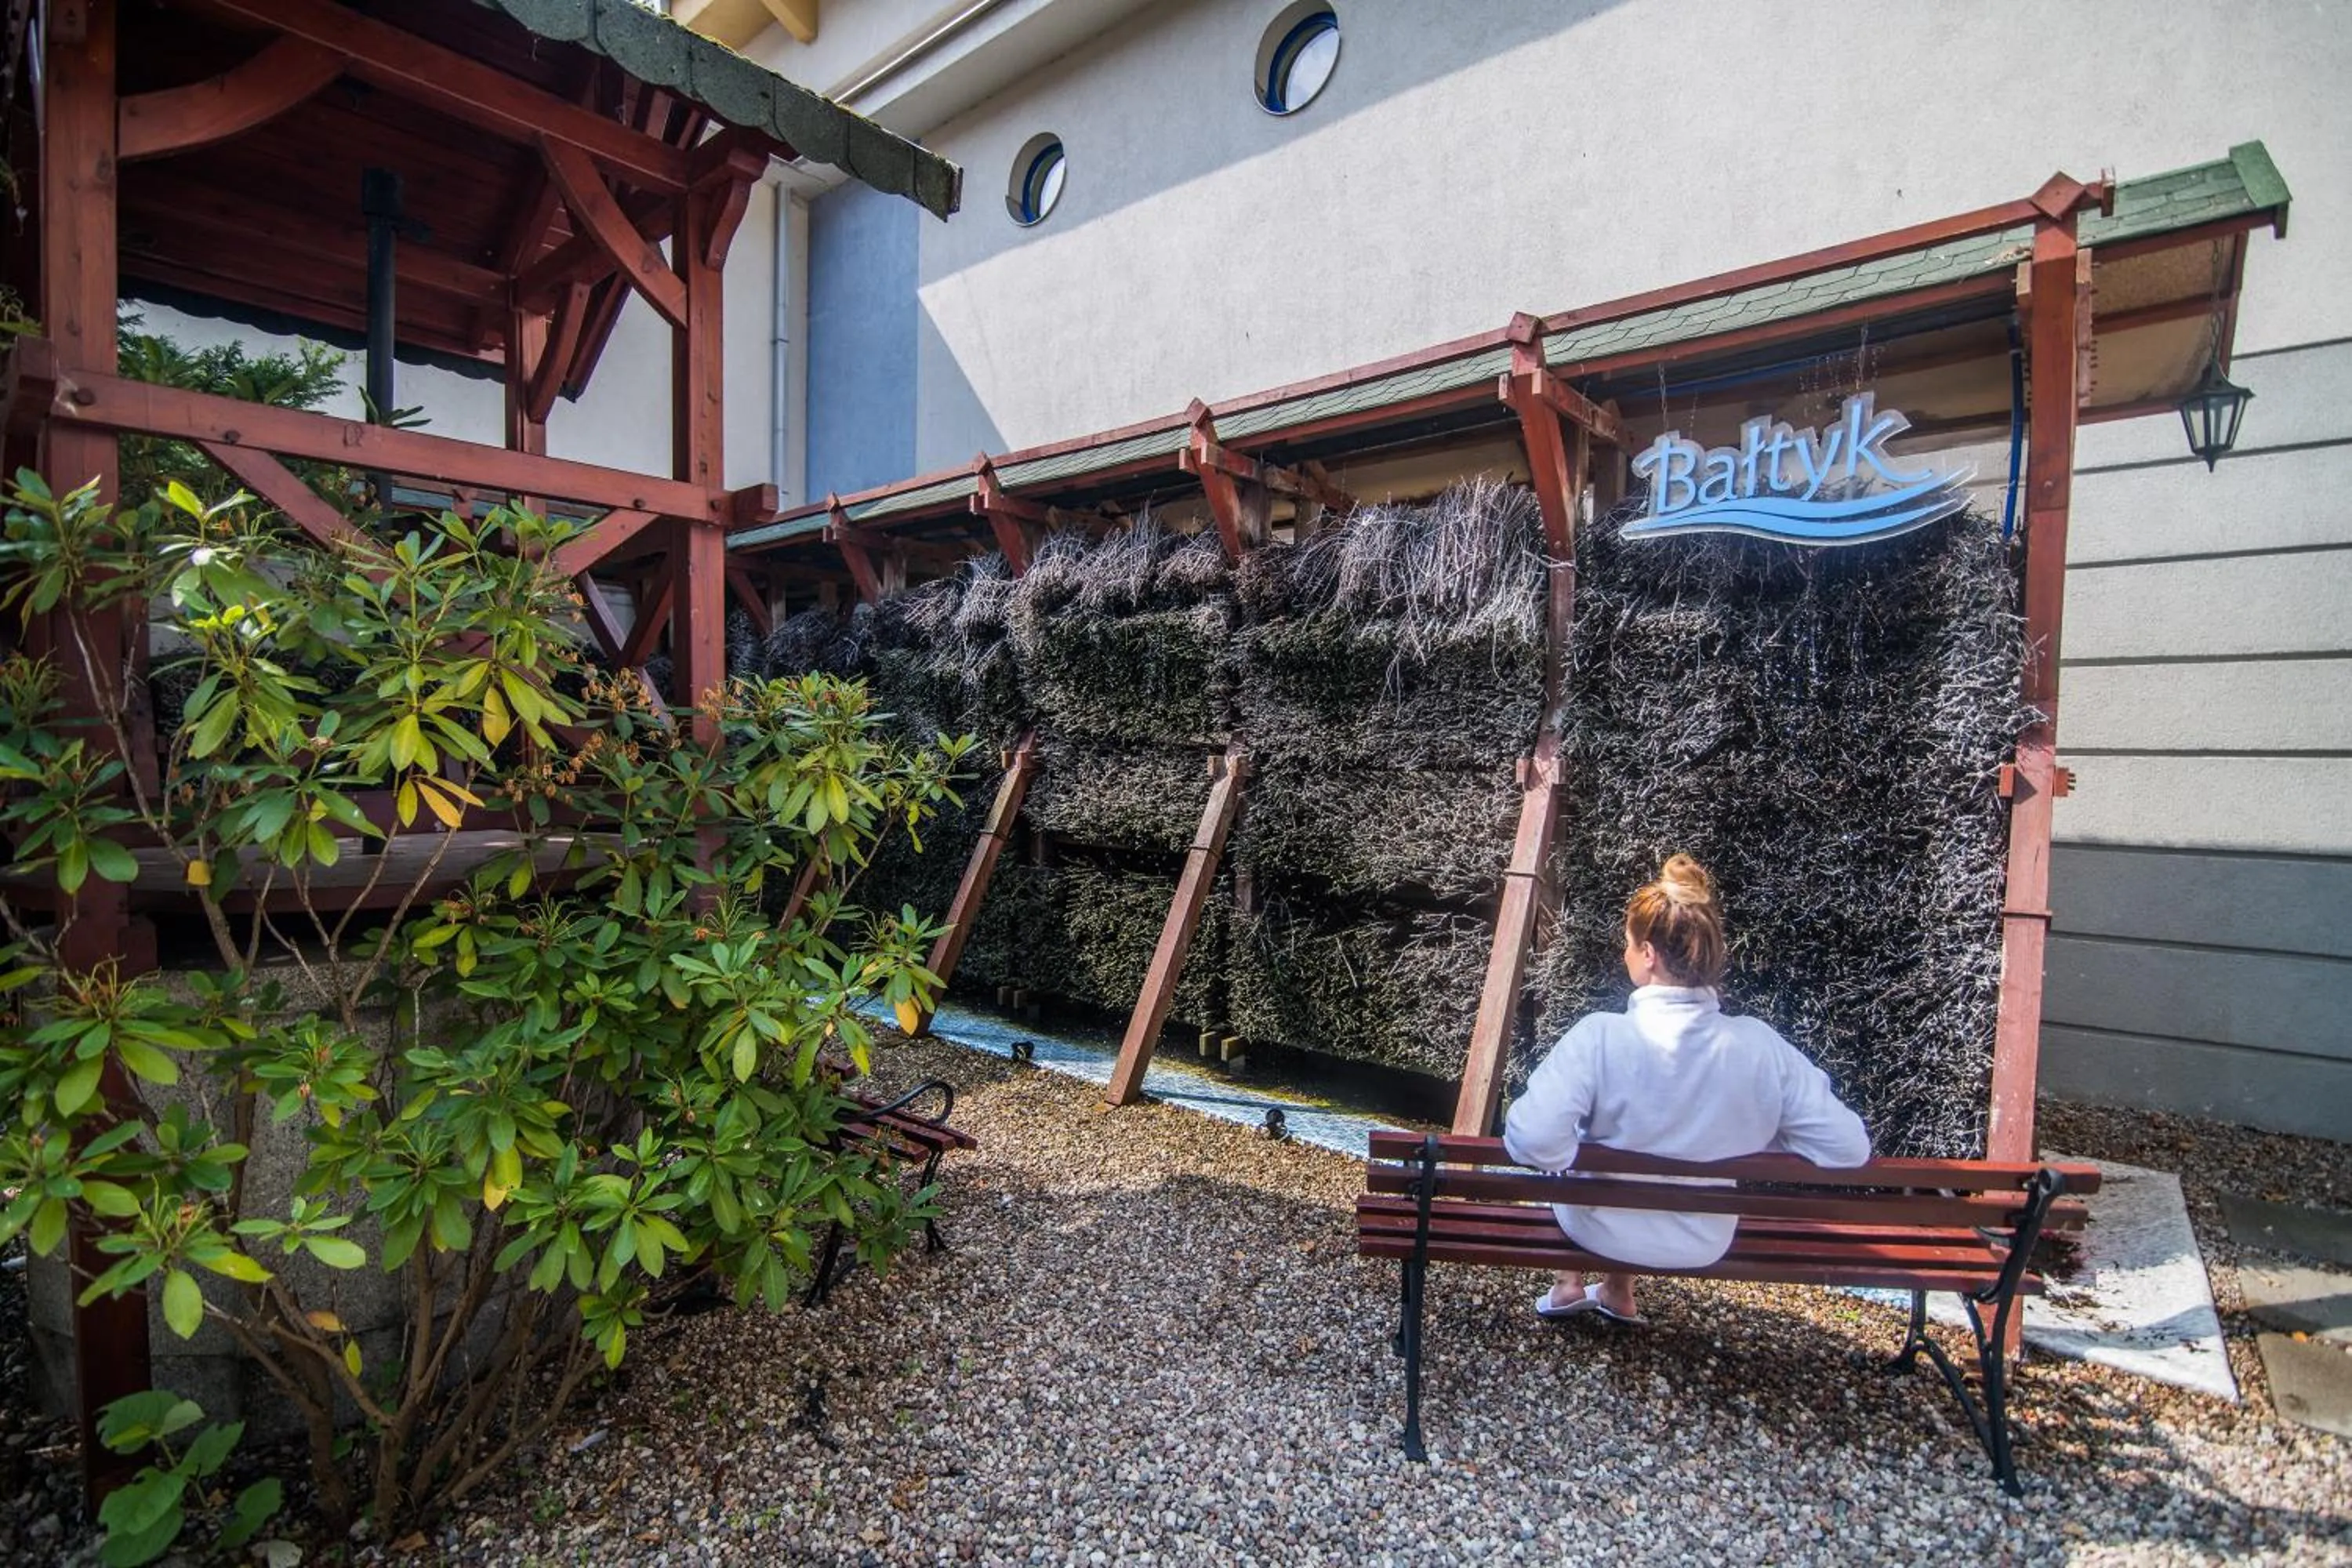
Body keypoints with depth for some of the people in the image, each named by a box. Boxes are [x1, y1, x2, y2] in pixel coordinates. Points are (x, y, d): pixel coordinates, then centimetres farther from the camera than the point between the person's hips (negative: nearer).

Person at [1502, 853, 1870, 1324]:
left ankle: (1569, 1284, 37)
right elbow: (1848, 1147, -16)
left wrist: (1572, 1154, -16)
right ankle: (1618, 1293, 45)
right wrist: (1754, 1142, -2)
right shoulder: (1760, 1047, -23)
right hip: (1704, 1244, 3)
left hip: (1601, 1232, -3)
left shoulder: (1600, 1037, -33)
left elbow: (1533, 1141, -38)